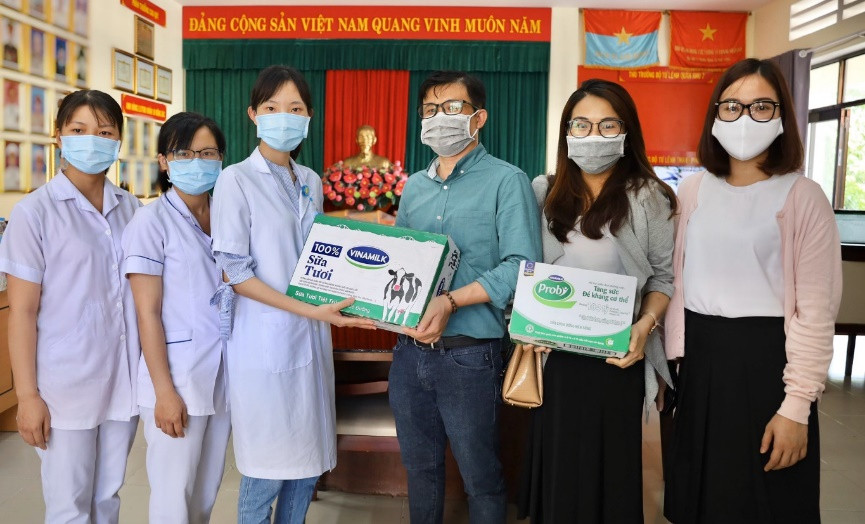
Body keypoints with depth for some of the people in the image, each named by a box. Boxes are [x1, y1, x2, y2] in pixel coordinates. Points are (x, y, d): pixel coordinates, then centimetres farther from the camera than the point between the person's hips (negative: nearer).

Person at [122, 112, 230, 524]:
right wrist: (164, 391, -13)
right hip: (177, 376, -5)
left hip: (222, 373, 5)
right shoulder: (151, 220, -9)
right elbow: (148, 313, -11)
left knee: (207, 489, 16)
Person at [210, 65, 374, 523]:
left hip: (310, 338, 6)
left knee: (308, 463, 13)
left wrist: (336, 300, 3)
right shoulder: (236, 180, -7)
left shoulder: (311, 182, 11)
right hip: (265, 343, -6)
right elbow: (235, 273, -12)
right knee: (266, 469, 4)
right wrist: (309, 311, -19)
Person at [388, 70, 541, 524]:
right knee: (419, 466, 19)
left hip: (469, 354, -5)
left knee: (480, 477, 8)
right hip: (410, 350, 6)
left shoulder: (506, 181, -6)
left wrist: (452, 301, -25)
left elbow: (521, 265, -16)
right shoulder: (414, 186, 12)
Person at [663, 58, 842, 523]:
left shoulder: (802, 197, -7)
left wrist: (796, 406, -14)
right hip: (700, 359, 4)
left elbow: (815, 312, -10)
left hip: (766, 360, -4)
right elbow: (676, 285, 9)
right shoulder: (693, 192, 5)